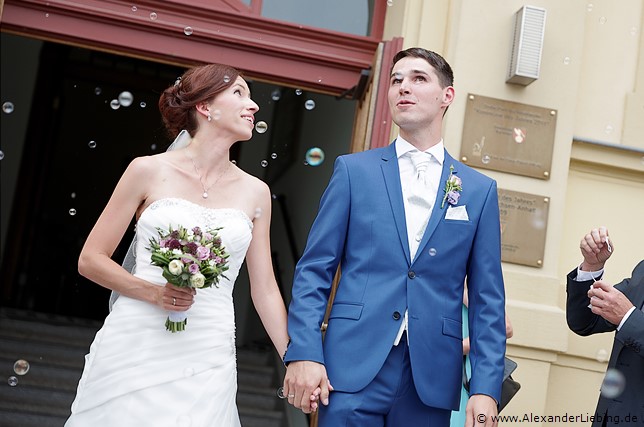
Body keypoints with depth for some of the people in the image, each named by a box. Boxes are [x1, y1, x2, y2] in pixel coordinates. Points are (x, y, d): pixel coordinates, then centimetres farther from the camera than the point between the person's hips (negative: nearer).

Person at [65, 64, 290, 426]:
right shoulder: (149, 171, -1)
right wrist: (153, 292, -13)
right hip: (136, 346, -2)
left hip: (208, 362, 2)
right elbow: (91, 259, 2)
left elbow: (264, 288, 10)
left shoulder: (255, 193, 7)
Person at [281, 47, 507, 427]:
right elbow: (314, 270, 2)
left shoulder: (480, 189, 8)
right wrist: (304, 353, -9)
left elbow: (488, 298, 5)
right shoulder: (354, 170, 6)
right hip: (353, 367, -1)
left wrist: (486, 388, -3)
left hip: (432, 378, 2)